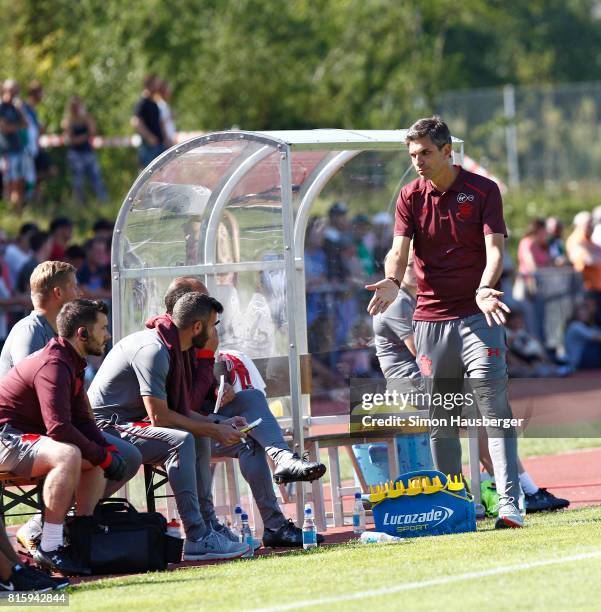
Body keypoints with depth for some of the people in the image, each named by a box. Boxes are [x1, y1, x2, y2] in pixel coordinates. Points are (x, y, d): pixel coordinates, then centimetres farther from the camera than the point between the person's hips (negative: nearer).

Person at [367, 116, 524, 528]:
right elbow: (400, 250, -2)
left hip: (477, 314, -3)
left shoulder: (483, 190, -1)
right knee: (439, 418, 6)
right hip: (430, 317, 4)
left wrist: (484, 289, -28)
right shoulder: (410, 197, 7)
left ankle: (509, 505, -21)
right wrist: (392, 282, -24)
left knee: (494, 405, -15)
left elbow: (495, 247, -9)